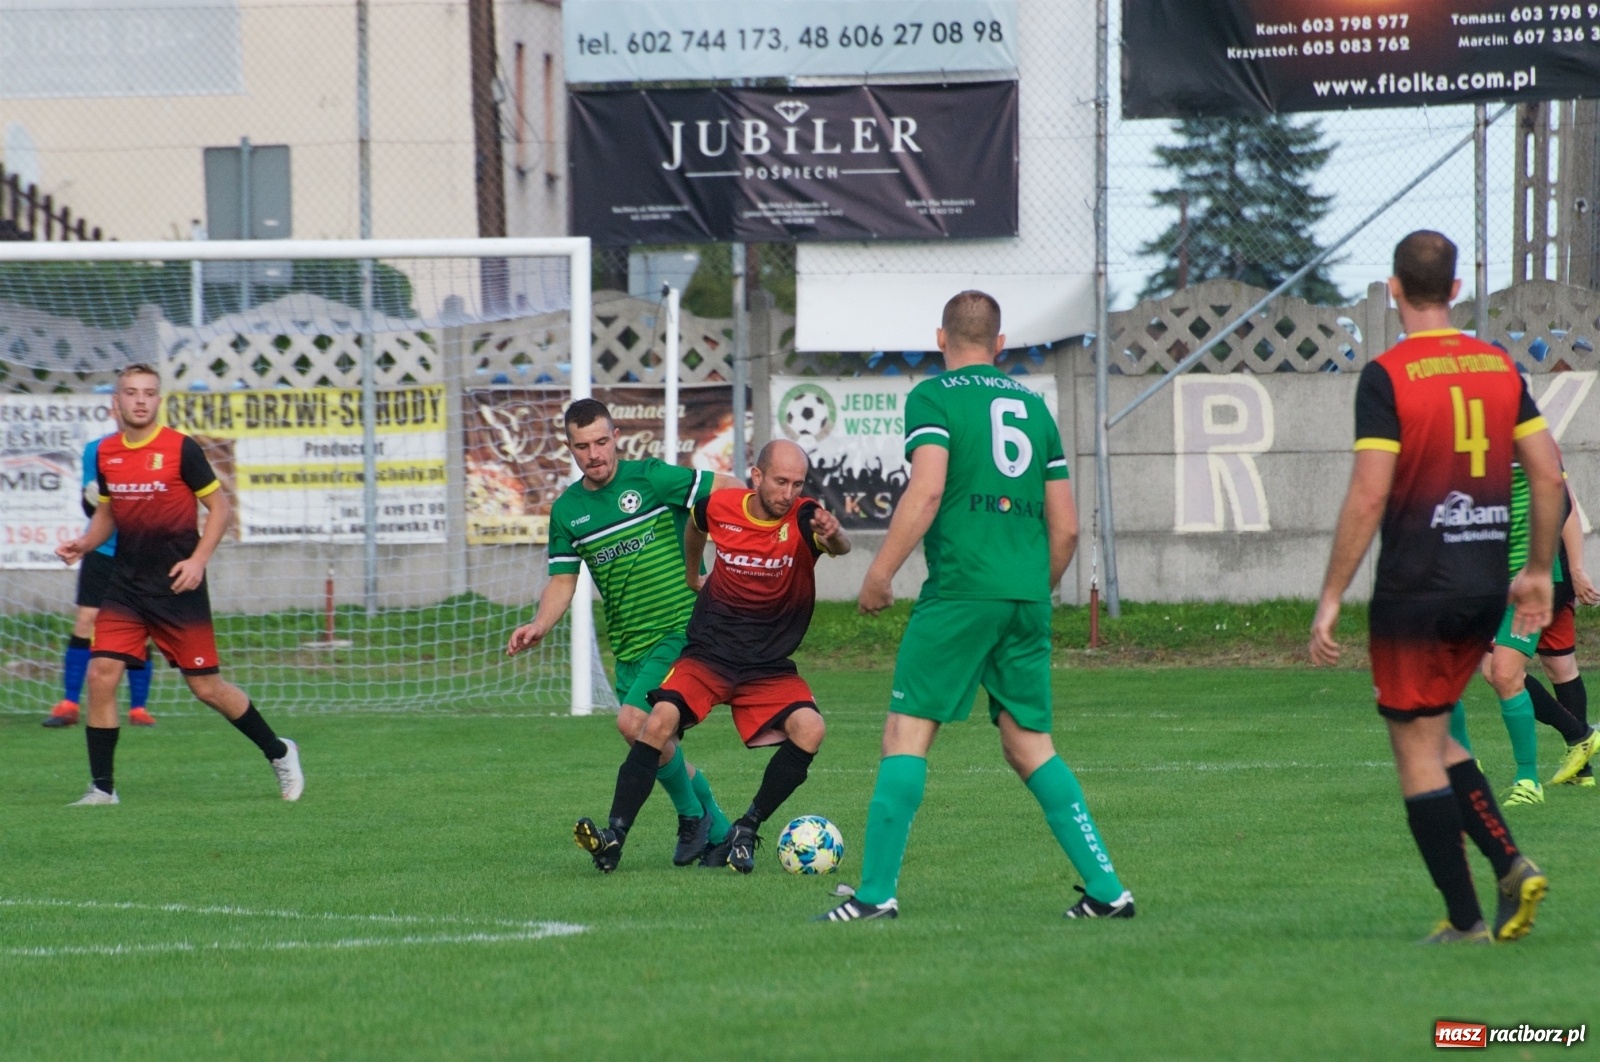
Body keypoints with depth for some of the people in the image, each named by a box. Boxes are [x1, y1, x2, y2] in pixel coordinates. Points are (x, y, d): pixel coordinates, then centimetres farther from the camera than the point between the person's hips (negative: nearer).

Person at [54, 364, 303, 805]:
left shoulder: (180, 448, -9)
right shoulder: (106, 453, 6)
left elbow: (220, 506, -3)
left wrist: (198, 560, -15)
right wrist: (83, 544, 1)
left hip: (176, 587, -4)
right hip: (126, 586, 4)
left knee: (206, 686, 1)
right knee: (100, 675, -11)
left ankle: (279, 753, 23)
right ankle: (101, 787, -2)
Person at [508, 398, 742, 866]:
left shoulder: (650, 478, -8)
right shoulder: (566, 511, 8)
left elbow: (730, 490, -5)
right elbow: (562, 581, 11)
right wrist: (539, 626, -6)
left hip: (681, 629, -6)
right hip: (628, 646, 6)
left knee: (635, 723, -21)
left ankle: (692, 815, 1)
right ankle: (718, 832, 28)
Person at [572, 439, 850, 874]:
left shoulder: (803, 520, -12)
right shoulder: (718, 507, -5)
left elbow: (839, 545, -35)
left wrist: (834, 535, -58)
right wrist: (692, 575, 33)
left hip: (770, 667, 0)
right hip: (707, 654, 0)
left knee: (809, 728, -25)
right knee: (660, 721, -24)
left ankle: (745, 832, -9)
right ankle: (614, 838, -22)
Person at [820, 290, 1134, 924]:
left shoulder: (933, 397, 1)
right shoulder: (1033, 406, 18)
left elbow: (927, 490, -14)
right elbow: (1065, 526, 16)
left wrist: (879, 574, -10)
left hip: (961, 588, -6)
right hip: (1027, 598, 6)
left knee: (906, 735, -3)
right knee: (1030, 746, 12)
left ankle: (877, 892, -10)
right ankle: (1106, 888, 5)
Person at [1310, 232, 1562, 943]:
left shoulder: (1387, 377, -11)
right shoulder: (1500, 368, 6)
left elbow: (1368, 495, -16)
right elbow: (1548, 473, 6)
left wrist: (1331, 599, -11)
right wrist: (1538, 571, 17)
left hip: (1415, 591, -6)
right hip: (1485, 589, 6)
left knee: (1417, 751, 3)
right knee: (1434, 737, 21)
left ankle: (1465, 921, 1)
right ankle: (1512, 867, 4)